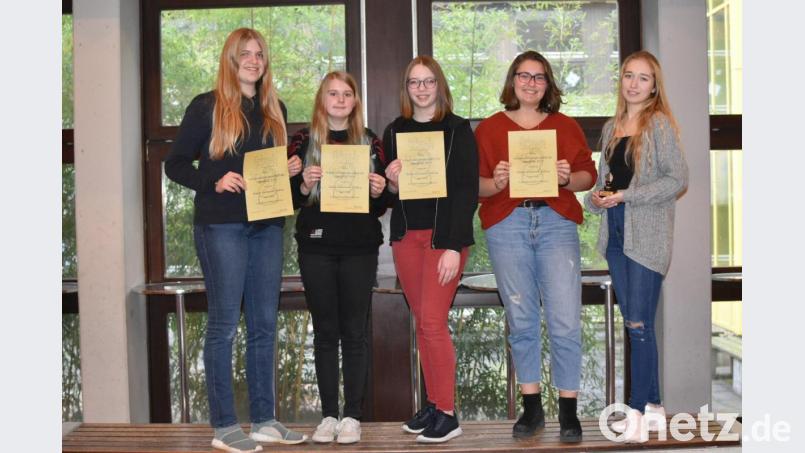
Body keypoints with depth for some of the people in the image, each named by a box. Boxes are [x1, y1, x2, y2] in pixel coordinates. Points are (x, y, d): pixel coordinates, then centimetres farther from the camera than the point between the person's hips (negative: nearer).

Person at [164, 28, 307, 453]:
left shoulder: (274, 109, 15)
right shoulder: (207, 106, -1)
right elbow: (175, 163, -2)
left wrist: (291, 168, 2)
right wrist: (214, 182, -17)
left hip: (267, 224, 6)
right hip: (221, 226, -6)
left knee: (264, 323, 9)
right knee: (224, 323, -1)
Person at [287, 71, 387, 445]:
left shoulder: (370, 142, 8)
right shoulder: (303, 141, 7)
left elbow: (381, 207, 10)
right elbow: (288, 199, 5)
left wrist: (378, 193, -11)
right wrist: (305, 186, -14)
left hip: (359, 248, 0)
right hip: (316, 248, 0)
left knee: (354, 332, 3)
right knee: (325, 331, 6)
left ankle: (352, 415, 11)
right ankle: (328, 414, 14)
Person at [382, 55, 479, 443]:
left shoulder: (458, 129, -2)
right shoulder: (395, 131, 11)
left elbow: (467, 190, -7)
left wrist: (453, 247, -14)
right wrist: (391, 183, -7)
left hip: (444, 235, -4)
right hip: (405, 235, 5)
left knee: (433, 322, -10)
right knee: (422, 323, 8)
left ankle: (447, 413, 1)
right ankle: (433, 403, 19)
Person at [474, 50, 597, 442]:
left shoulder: (566, 126, 15)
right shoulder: (489, 129, 12)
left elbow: (589, 173, 13)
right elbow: (474, 183, 7)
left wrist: (568, 178, -8)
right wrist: (495, 183, -13)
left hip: (557, 222, 0)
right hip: (506, 225, 0)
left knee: (565, 321, -5)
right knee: (521, 320, 6)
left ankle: (568, 410, 8)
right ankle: (532, 407, 19)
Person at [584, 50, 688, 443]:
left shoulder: (659, 124, -5)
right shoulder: (611, 127, 15)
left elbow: (677, 179, -11)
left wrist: (626, 196, -16)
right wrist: (595, 198, -1)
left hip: (646, 235, -7)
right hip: (615, 232, 7)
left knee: (639, 324, -8)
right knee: (633, 322, 11)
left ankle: (638, 411, 0)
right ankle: (653, 405, 22)